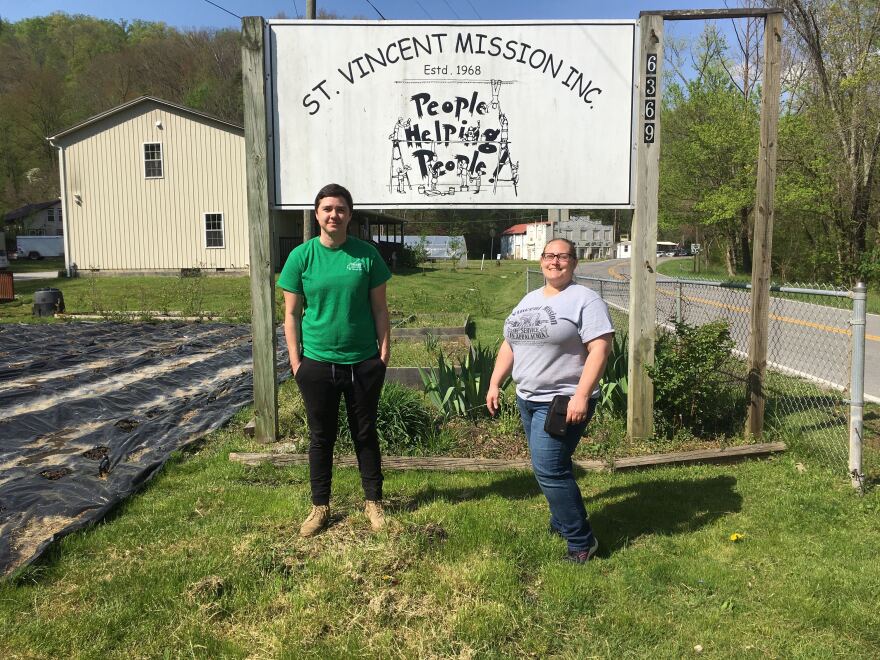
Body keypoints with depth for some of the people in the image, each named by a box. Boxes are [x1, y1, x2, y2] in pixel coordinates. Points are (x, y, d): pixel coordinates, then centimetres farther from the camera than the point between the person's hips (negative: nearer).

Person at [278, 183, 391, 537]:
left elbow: (380, 308, 2)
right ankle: (320, 506, 28)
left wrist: (385, 351, -1)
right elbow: (291, 313, 0)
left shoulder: (366, 254, -3)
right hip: (317, 363, 0)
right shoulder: (301, 256, -3)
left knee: (365, 434, 13)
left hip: (364, 363, 0)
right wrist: (295, 359, -4)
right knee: (321, 437, 13)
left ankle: (373, 502, 29)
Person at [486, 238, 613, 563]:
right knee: (550, 466, 18)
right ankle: (562, 520, 36)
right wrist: (495, 383, 13)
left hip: (563, 402, -8)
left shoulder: (585, 300, -9)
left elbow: (600, 349, -17)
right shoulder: (529, 299, 14)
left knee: (549, 469, -11)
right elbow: (509, 344, 19)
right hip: (527, 399, 8)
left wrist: (581, 396, -25)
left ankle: (581, 541, 2)